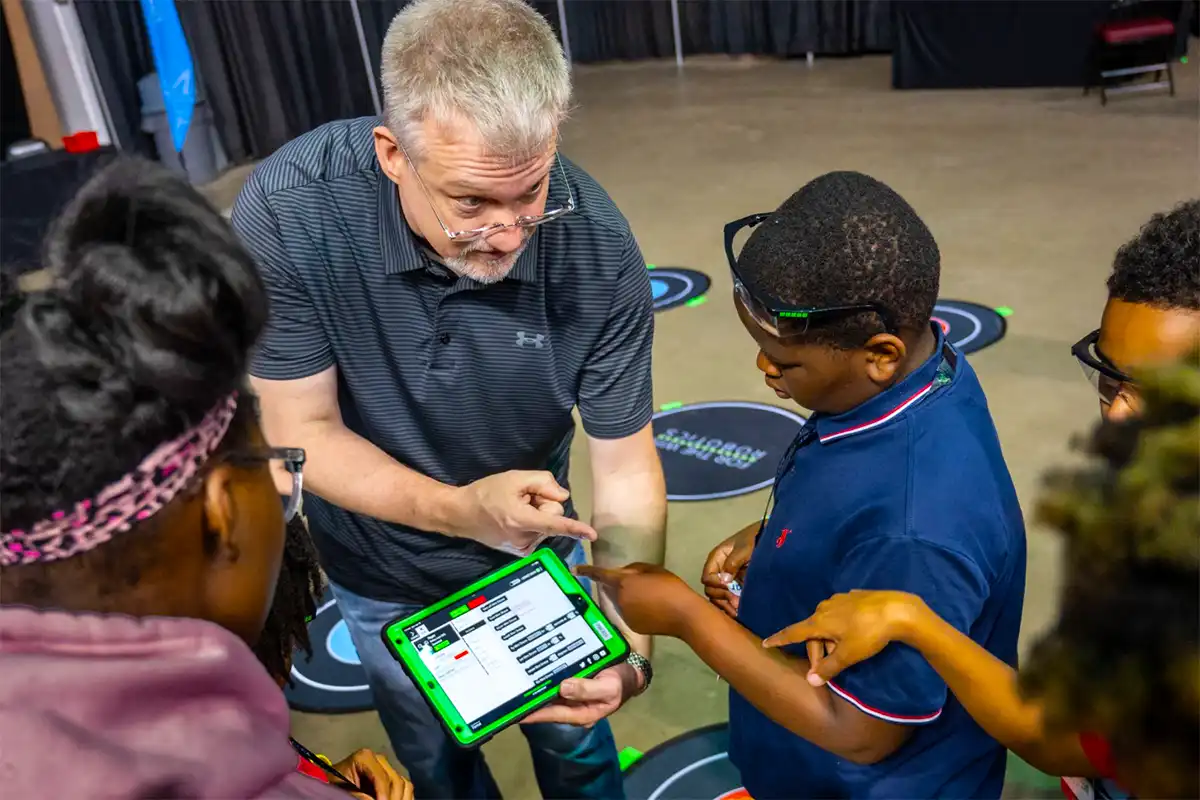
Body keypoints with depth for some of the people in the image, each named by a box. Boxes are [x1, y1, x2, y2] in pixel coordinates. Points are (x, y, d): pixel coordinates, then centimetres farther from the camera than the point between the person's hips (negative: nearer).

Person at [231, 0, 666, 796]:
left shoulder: (597, 247, -28)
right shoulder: (287, 212, -31)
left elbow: (626, 463, -20)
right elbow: (301, 431, -22)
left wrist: (632, 639, -35)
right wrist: (457, 509, -38)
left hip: (538, 553, 0)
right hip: (384, 577, 0)